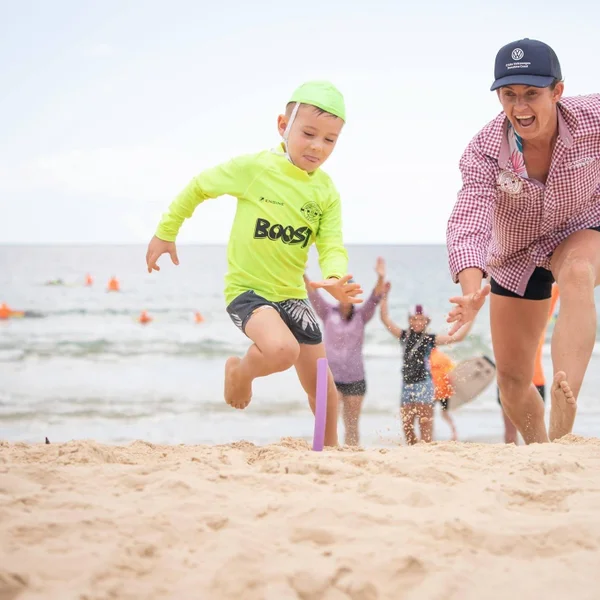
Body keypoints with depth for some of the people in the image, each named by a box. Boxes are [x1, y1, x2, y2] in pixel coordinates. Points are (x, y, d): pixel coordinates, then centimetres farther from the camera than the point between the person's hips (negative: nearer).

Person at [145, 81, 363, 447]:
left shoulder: (326, 192, -3)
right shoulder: (253, 168, -13)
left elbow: (332, 247, -10)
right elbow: (199, 187, 1)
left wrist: (336, 279, -33)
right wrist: (166, 232, 6)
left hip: (292, 293, 5)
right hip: (247, 288, -5)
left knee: (323, 387, 9)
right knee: (282, 350, -33)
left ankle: (330, 449, 34)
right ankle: (241, 372, 0)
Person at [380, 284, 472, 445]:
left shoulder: (430, 339, 0)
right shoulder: (404, 336, 10)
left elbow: (457, 337, -5)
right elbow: (385, 319, 10)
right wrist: (385, 296, 7)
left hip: (424, 384, -4)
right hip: (407, 383, 4)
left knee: (425, 424, -6)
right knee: (406, 424, 4)